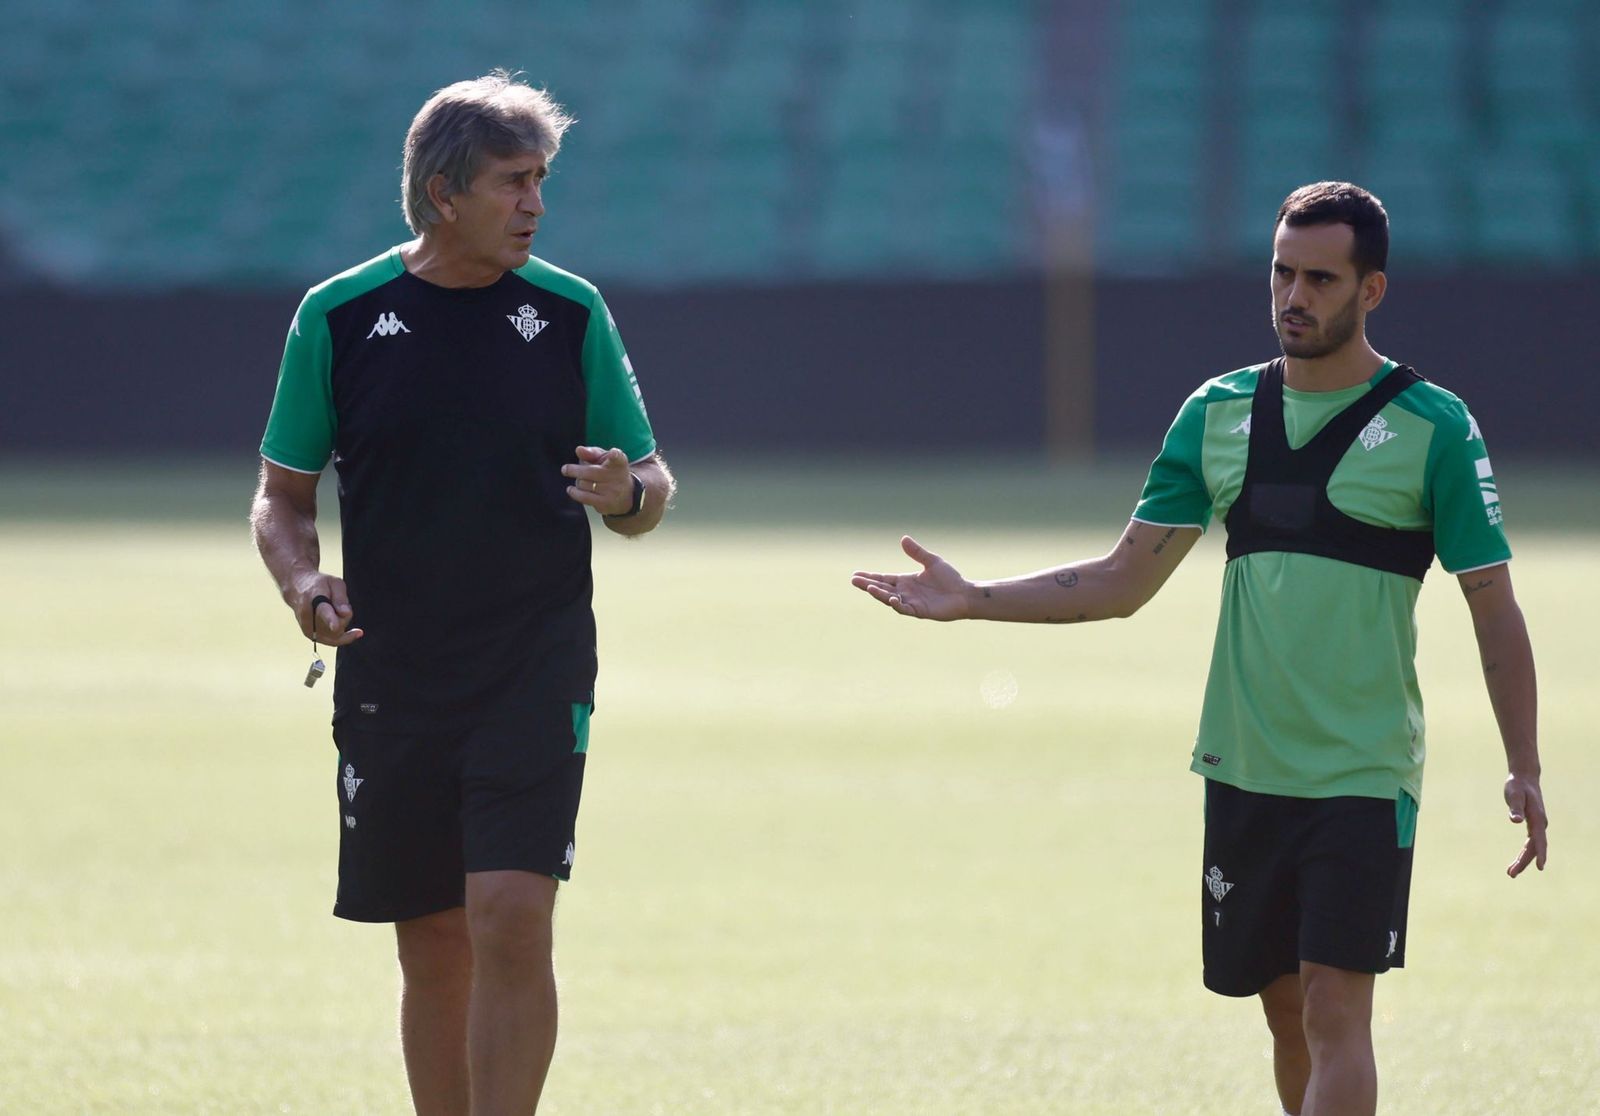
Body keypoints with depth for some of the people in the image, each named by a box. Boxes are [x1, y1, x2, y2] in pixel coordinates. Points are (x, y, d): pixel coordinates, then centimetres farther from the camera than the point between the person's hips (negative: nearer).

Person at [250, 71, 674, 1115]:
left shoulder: (572, 313, 2)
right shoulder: (339, 317, 1)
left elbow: (649, 483, 9)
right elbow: (283, 494, 9)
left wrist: (631, 492, -15)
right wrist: (303, 580, -12)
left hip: (537, 670, -1)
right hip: (391, 678, 1)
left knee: (510, 920, -15)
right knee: (434, 947, 7)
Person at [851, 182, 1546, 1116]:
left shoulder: (1432, 426, -5)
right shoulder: (1219, 412, 7)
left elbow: (1493, 606, -3)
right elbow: (1124, 582, 10)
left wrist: (1524, 773, -8)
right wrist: (972, 601, 0)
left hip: (1364, 781, -5)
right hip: (1244, 772, 5)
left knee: (1335, 1012, -13)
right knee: (1289, 1016, 10)